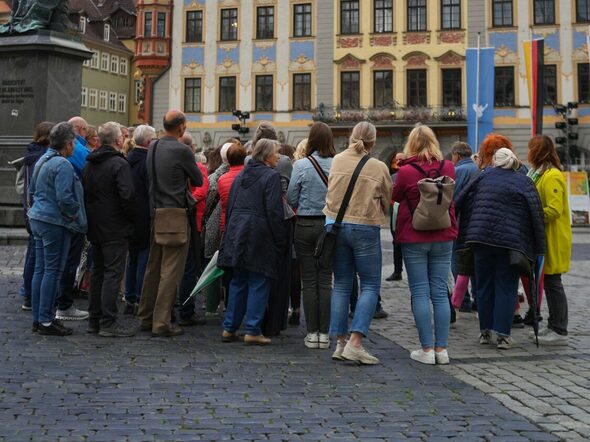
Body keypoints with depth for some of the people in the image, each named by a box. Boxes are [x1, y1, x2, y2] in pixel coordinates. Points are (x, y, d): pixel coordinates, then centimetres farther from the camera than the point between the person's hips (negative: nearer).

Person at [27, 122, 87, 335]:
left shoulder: (42, 161, 13)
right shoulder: (63, 165, -17)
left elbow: (31, 191, 21)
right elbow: (65, 199, -22)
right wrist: (76, 216, -7)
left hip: (38, 220, 10)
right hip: (55, 223, -10)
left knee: (40, 269, 12)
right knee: (53, 271, -4)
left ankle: (38, 318, 18)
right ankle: (46, 321, -1)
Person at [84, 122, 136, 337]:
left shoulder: (90, 164, 12)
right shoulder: (119, 163, -14)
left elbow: (85, 193, 15)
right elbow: (127, 196, -22)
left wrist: (92, 218, 18)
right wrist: (131, 217, -7)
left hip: (95, 227, 8)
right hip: (115, 229, -8)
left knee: (97, 271, 15)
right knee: (113, 273, -6)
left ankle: (94, 319, 20)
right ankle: (108, 323, -6)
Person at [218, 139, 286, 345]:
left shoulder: (241, 175, 14)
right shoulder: (270, 176, -8)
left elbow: (230, 206, 17)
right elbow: (274, 210, -13)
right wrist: (281, 239, -7)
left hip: (236, 233, 7)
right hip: (259, 235, -7)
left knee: (238, 282, 13)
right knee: (259, 283, 0)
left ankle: (229, 328, 15)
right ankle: (253, 330, -1)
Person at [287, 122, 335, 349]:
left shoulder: (301, 165, -9)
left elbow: (291, 198, -3)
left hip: (305, 226, -1)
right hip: (330, 225, 1)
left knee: (309, 281, 6)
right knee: (325, 281, 6)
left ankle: (312, 333, 8)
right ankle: (324, 333, 8)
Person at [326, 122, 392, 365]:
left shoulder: (337, 160, 2)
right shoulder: (379, 167, -7)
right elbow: (386, 202, 4)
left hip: (336, 224, 4)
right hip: (365, 228, -4)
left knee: (341, 285, 12)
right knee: (370, 286, 3)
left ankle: (340, 342, 11)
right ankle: (355, 342, -9)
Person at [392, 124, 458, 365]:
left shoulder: (406, 171, -12)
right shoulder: (448, 168, -1)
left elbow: (396, 196, 6)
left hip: (413, 239, -3)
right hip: (443, 237, 3)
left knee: (420, 293, 1)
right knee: (440, 293, 7)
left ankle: (427, 349, 1)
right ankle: (441, 348, 8)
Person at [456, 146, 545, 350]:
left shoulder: (484, 176, 9)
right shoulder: (524, 182, 4)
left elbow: (460, 202, 7)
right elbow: (536, 214, -1)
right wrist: (537, 248, 2)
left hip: (481, 237, 2)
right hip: (511, 241, -2)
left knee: (484, 285, 11)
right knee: (506, 288, 4)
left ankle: (485, 331, 16)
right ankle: (503, 335, 1)